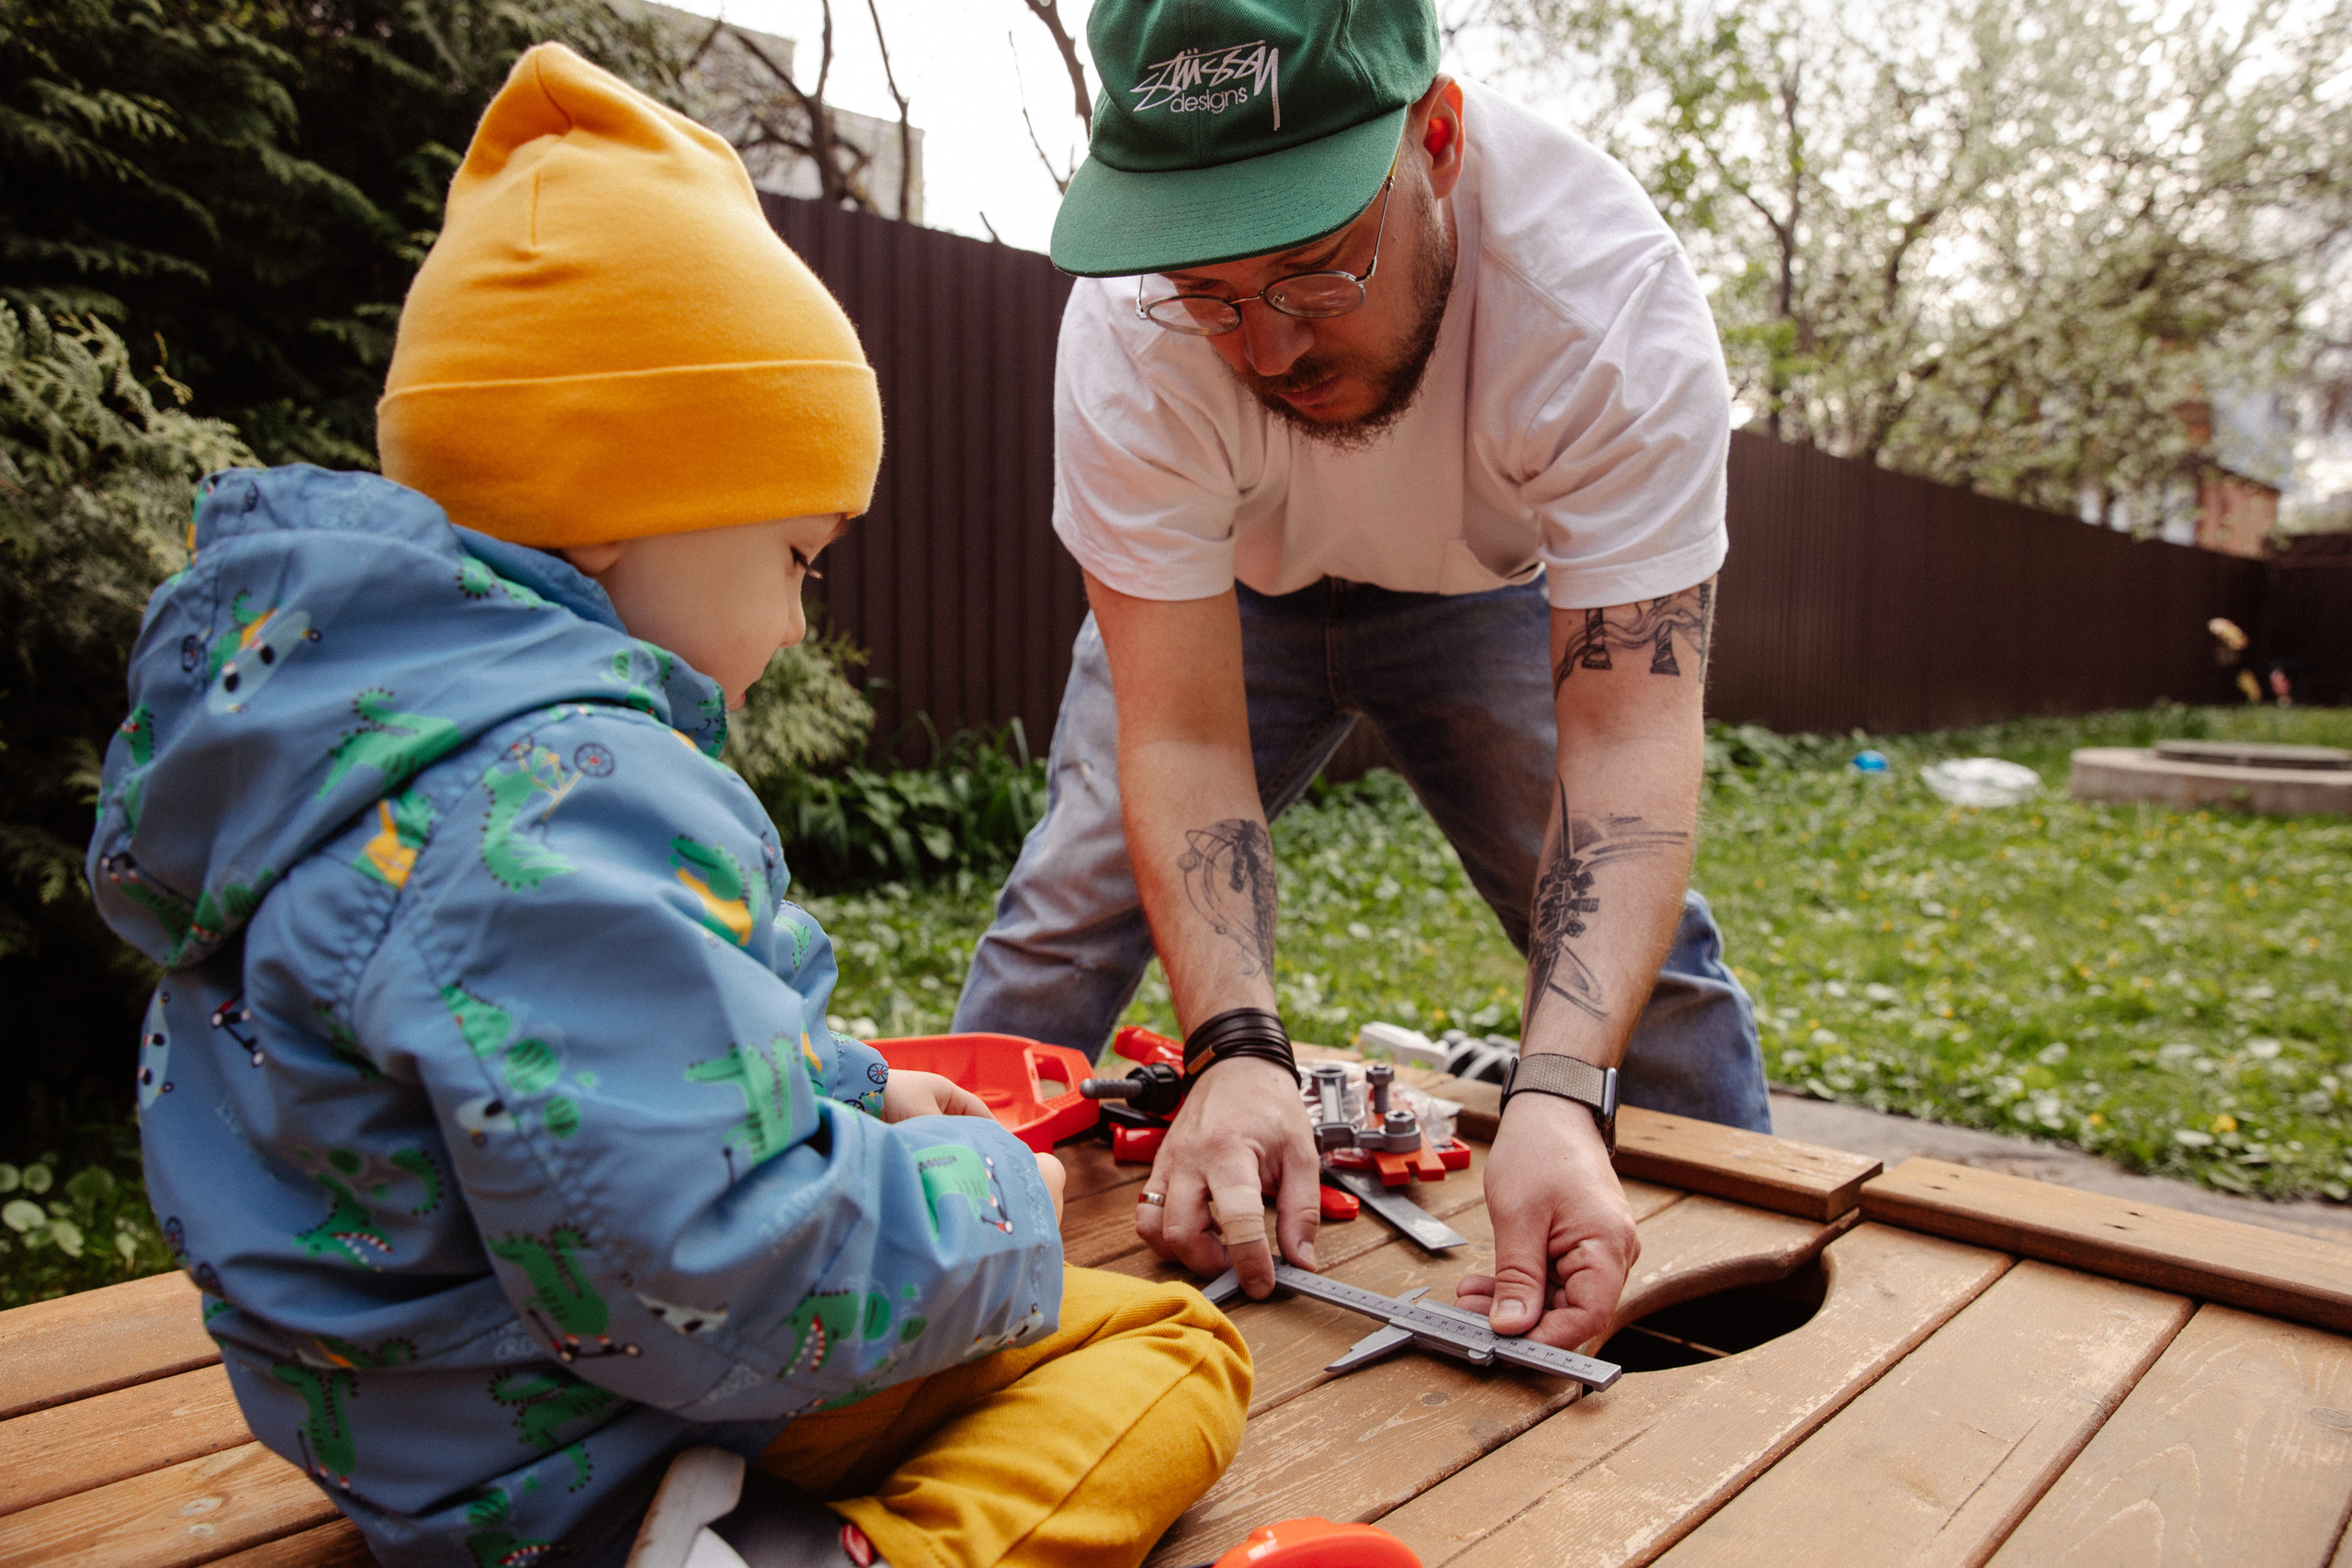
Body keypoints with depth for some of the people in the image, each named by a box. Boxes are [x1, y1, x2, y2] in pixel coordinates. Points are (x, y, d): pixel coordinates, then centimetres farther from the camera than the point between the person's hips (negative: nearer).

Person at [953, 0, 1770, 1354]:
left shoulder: (1614, 294, -36)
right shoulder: (1130, 333, -34)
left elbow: (1627, 731, -39)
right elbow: (1182, 734, -33)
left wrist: (1560, 1094, -50)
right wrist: (1238, 1050, -46)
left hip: (1498, 585, 0)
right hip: (1213, 594, 1)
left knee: (1642, 945, -9)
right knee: (1069, 910, -10)